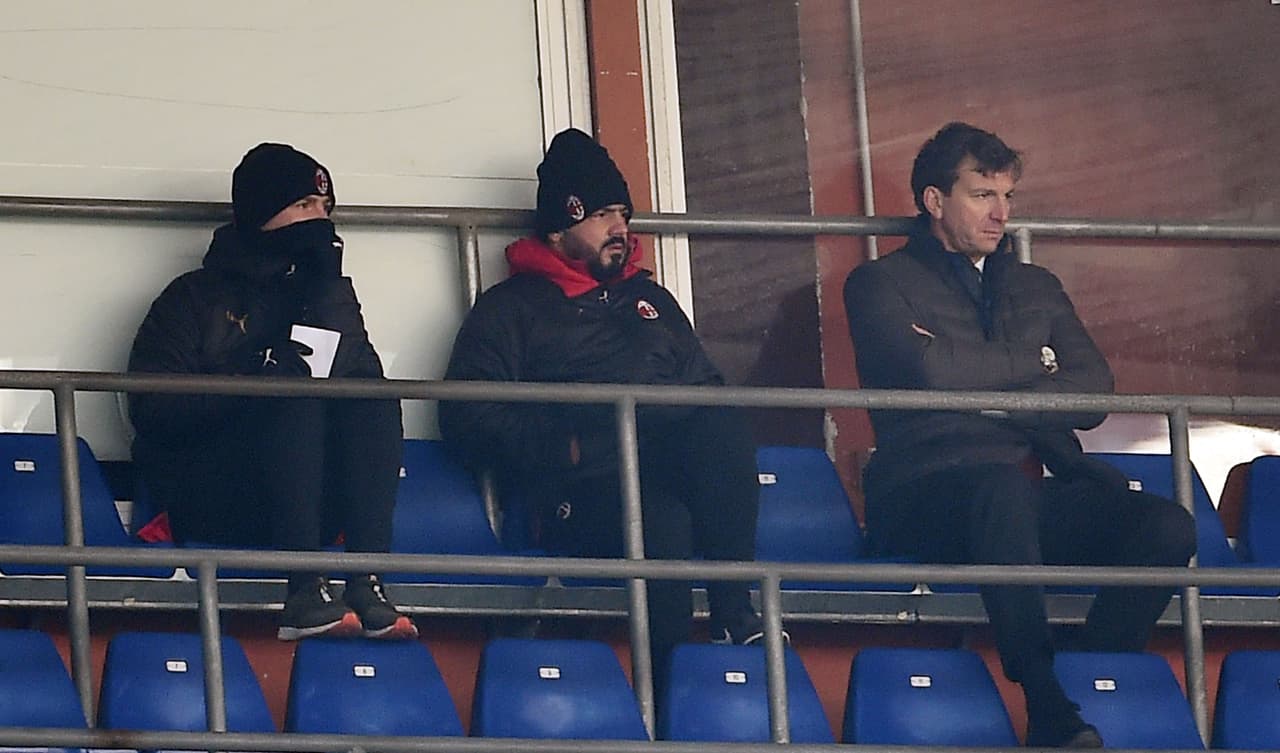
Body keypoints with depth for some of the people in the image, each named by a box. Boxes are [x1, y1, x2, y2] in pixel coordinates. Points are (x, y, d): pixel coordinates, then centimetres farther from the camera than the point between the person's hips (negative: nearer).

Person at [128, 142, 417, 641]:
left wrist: (326, 283, -7)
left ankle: (367, 588, -35)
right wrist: (248, 380, -19)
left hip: (312, 502, 4)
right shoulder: (196, 297, 9)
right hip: (206, 501, -4)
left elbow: (360, 375, 1)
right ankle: (304, 594, -42)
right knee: (297, 401, -29)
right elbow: (150, 407, -6)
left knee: (376, 402, -21)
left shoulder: (322, 294, 21)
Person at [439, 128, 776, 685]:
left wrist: (713, 428, 9)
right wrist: (563, 446, -12)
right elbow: (467, 415, 1)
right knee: (659, 520, -39)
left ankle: (733, 614, -33)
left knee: (723, 425, -31)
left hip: (676, 466, 5)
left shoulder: (650, 299, 31)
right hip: (588, 487, -5)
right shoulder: (512, 307, 14)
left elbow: (707, 386, 34)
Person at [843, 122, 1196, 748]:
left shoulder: (1038, 289, 27)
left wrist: (984, 386, -2)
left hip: (1034, 493, 5)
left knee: (1167, 526, -24)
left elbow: (1094, 393, 11)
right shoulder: (880, 285, 12)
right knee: (1004, 487, -41)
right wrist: (1033, 362, 6)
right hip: (929, 493, -5)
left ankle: (1088, 688, -28)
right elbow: (933, 373, -9)